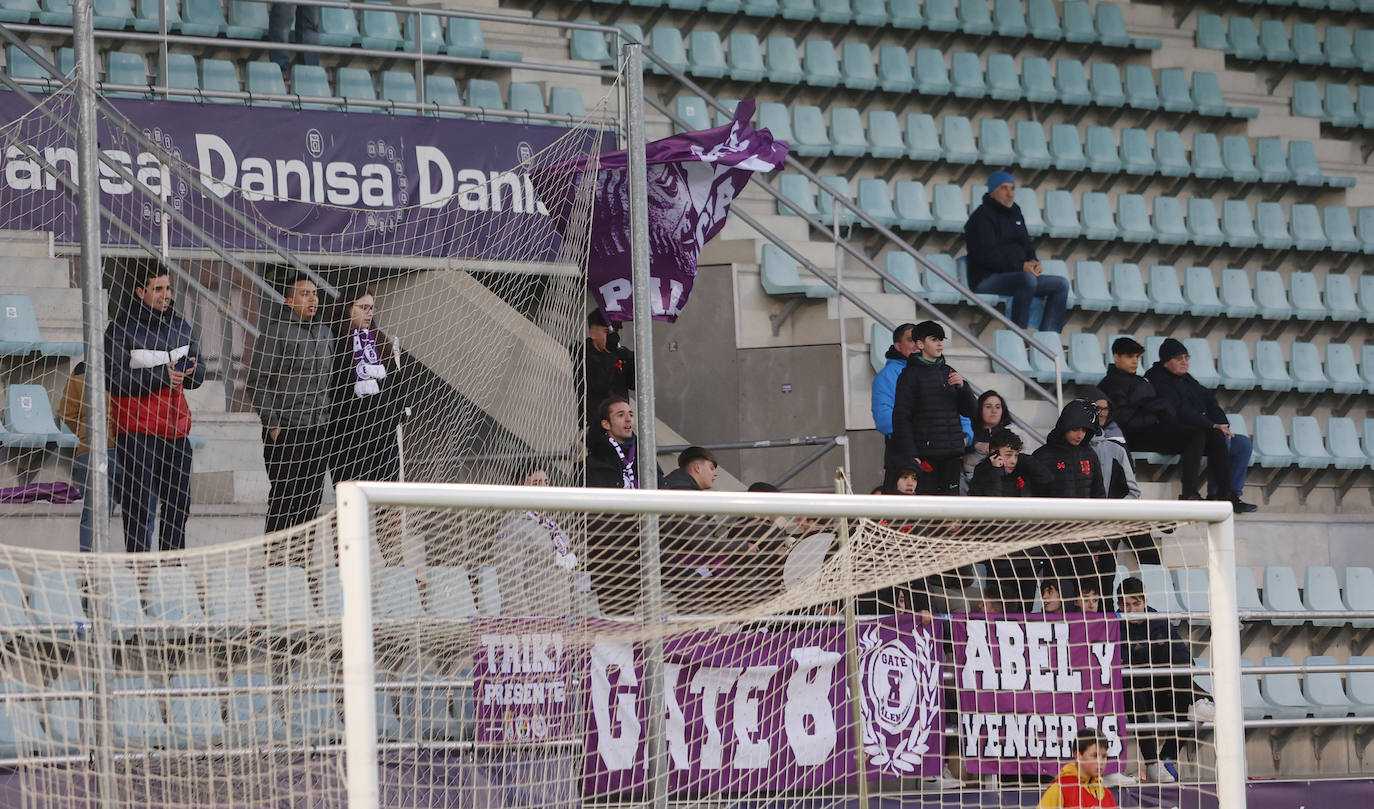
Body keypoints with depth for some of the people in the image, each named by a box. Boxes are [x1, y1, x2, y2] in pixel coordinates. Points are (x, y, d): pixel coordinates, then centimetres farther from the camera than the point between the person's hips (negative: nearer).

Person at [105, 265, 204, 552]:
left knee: (179, 501, 10)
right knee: (142, 502, -9)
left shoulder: (182, 327, 13)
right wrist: (160, 376, -18)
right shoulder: (121, 330, -6)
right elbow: (114, 379, -15)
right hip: (136, 429, -6)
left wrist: (191, 370, -9)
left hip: (176, 428, 6)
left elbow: (198, 375, 16)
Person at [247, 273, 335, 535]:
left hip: (319, 432, 7)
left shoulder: (325, 332, 14)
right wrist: (272, 424, -13)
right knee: (283, 502, -8)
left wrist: (327, 420, 14)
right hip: (284, 432, -7)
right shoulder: (276, 330, -8)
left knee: (310, 502, 7)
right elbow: (258, 382, -10)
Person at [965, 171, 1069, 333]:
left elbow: (1027, 245, 25)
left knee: (1061, 284, -2)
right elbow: (987, 256, -17)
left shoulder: (1015, 213, 20)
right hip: (986, 281, -9)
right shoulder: (981, 217, -8)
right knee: (1028, 279, -36)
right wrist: (1021, 267, -21)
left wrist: (1033, 262, 1)